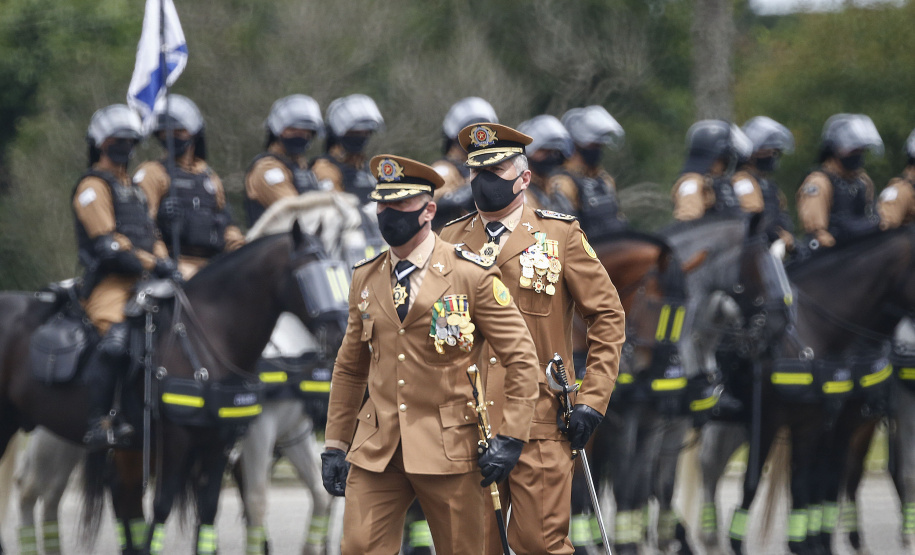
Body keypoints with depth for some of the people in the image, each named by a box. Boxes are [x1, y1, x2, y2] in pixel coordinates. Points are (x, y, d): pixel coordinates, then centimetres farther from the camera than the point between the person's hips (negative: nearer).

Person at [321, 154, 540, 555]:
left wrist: (510, 439, -11)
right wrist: (335, 445, 13)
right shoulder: (366, 278, 9)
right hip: (376, 449, 4)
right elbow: (350, 368, 17)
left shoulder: (473, 276, -5)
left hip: (447, 449, -3)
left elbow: (521, 360, -4)